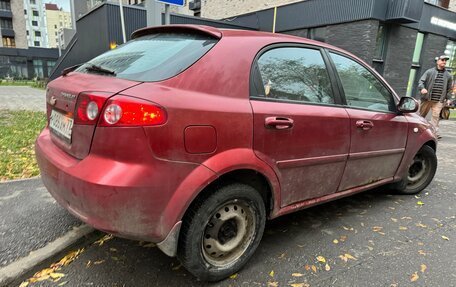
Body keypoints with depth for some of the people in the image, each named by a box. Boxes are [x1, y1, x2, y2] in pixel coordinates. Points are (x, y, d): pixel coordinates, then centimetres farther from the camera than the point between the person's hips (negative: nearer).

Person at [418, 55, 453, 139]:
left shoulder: (448, 75, 12)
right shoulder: (429, 72, 2)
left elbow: (449, 88, 19)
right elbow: (421, 81, -5)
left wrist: (447, 98, 14)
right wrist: (422, 88, -25)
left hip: (439, 100, 2)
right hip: (427, 98, -2)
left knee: (436, 115, -9)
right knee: (422, 114, 8)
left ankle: (434, 132, -7)